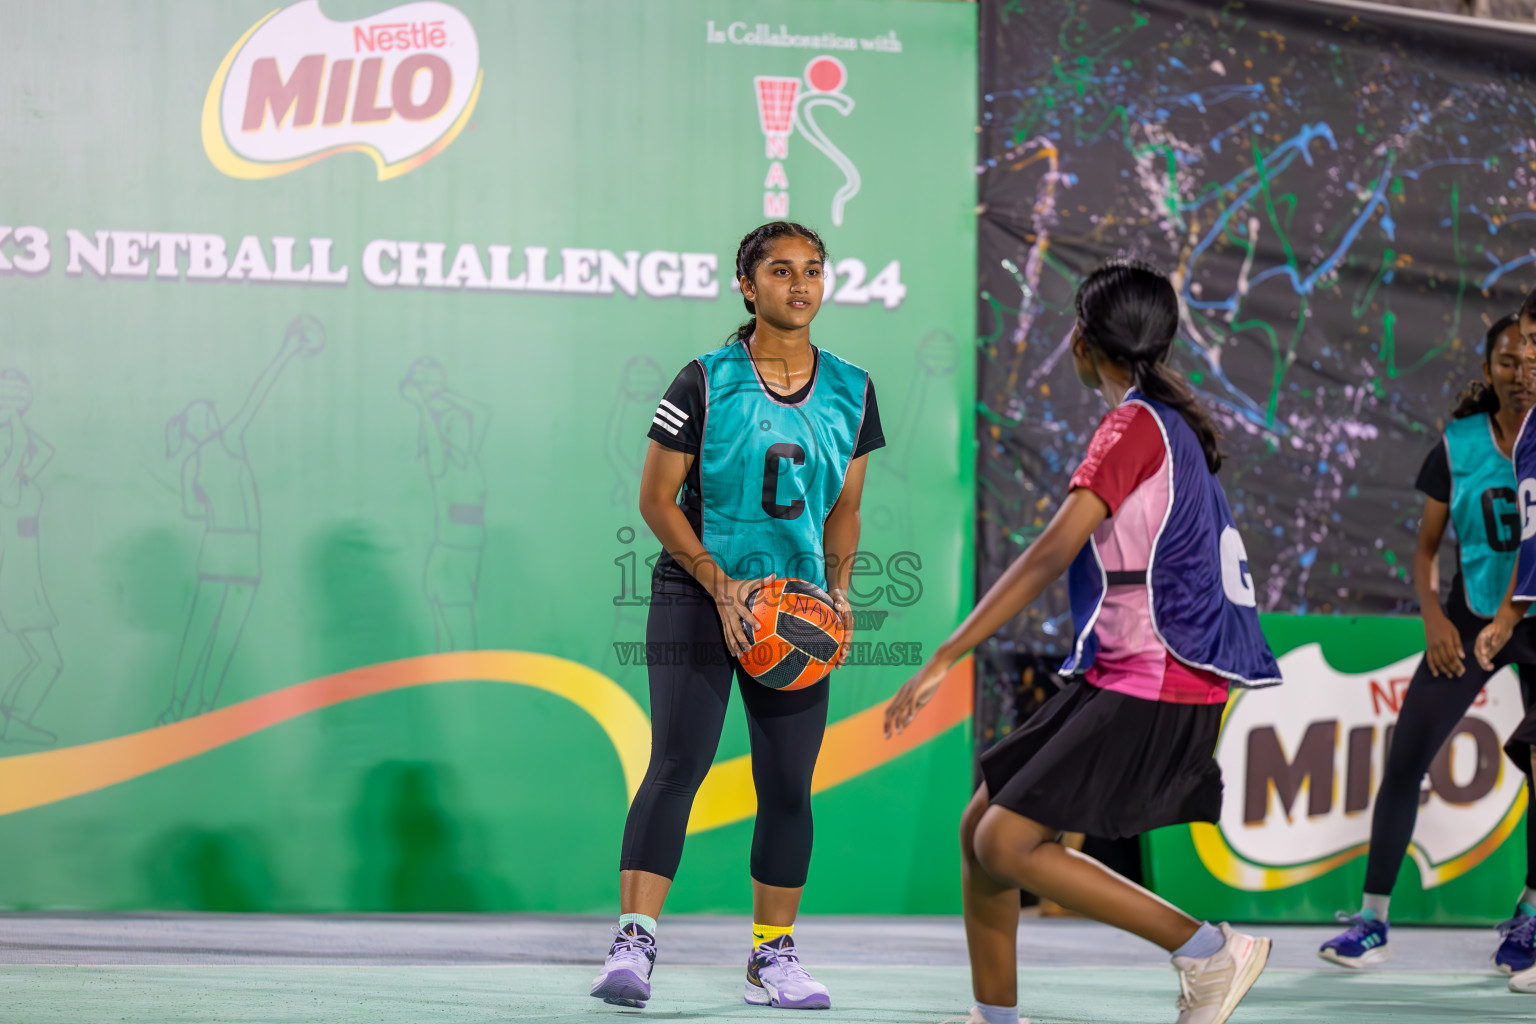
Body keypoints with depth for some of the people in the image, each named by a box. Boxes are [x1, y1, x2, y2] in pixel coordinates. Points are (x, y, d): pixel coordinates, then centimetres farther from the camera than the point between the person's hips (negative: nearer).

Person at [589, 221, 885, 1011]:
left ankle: (772, 958, 17)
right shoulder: (705, 382, -5)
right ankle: (633, 944, -21)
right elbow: (657, 500, -4)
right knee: (676, 764, -16)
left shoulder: (851, 391, 7)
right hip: (697, 595, -4)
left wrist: (837, 591, -2)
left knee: (787, 785, 5)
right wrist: (721, 585, -14)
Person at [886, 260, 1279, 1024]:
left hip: (1154, 692, -9)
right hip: (1118, 680, 9)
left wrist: (943, 659, -24)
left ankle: (1212, 951, -9)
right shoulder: (1171, 424, 15)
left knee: (1008, 844, -13)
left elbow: (1052, 554, -22)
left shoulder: (1137, 423, -14)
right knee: (981, 824, 10)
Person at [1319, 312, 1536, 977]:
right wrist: (1432, 616, -9)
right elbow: (1426, 547, 5)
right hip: (1471, 619, 1)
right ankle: (1373, 921, 0)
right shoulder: (1458, 444, -2)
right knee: (1403, 763, -6)